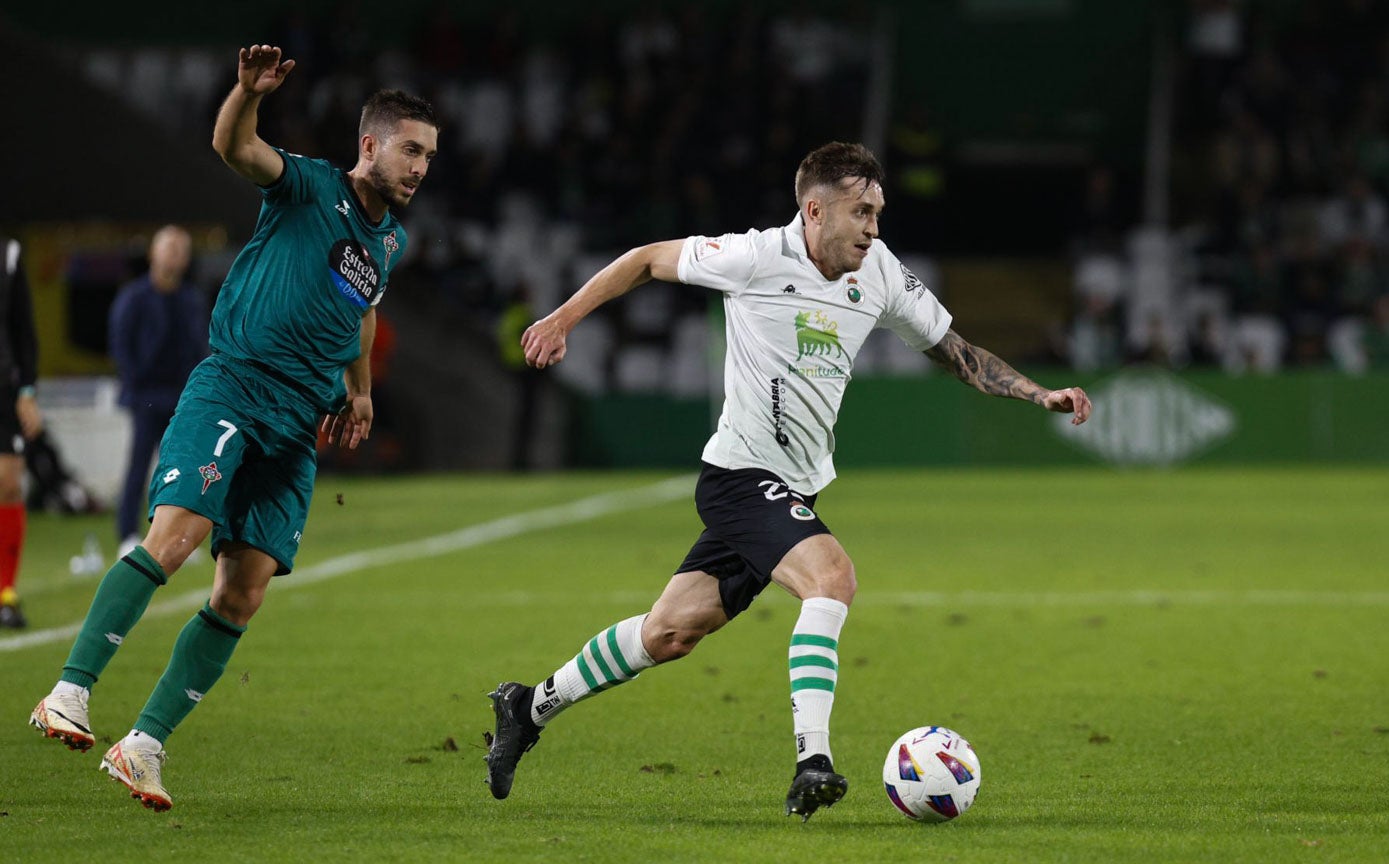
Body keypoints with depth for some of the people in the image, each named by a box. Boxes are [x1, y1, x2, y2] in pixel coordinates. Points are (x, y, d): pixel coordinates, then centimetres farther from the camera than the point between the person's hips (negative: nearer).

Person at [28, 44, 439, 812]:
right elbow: (236, 149, -22)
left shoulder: (392, 238, 17)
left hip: (300, 426, 6)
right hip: (231, 388, -6)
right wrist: (249, 93, -41)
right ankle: (70, 691, -24)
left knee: (244, 592, -3)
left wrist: (359, 391, 31)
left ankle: (144, 745, 2)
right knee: (177, 531, -26)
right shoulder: (310, 188, -3)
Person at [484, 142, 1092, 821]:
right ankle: (811, 760, -32)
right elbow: (649, 259, -1)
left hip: (795, 488, 7)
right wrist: (563, 318, -3)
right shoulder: (757, 258, -14)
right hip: (742, 476, -7)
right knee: (832, 576, -29)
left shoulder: (881, 274, 3)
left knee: (670, 632, 10)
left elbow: (956, 352, 12)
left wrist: (1041, 395, 1)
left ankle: (532, 709, 26)